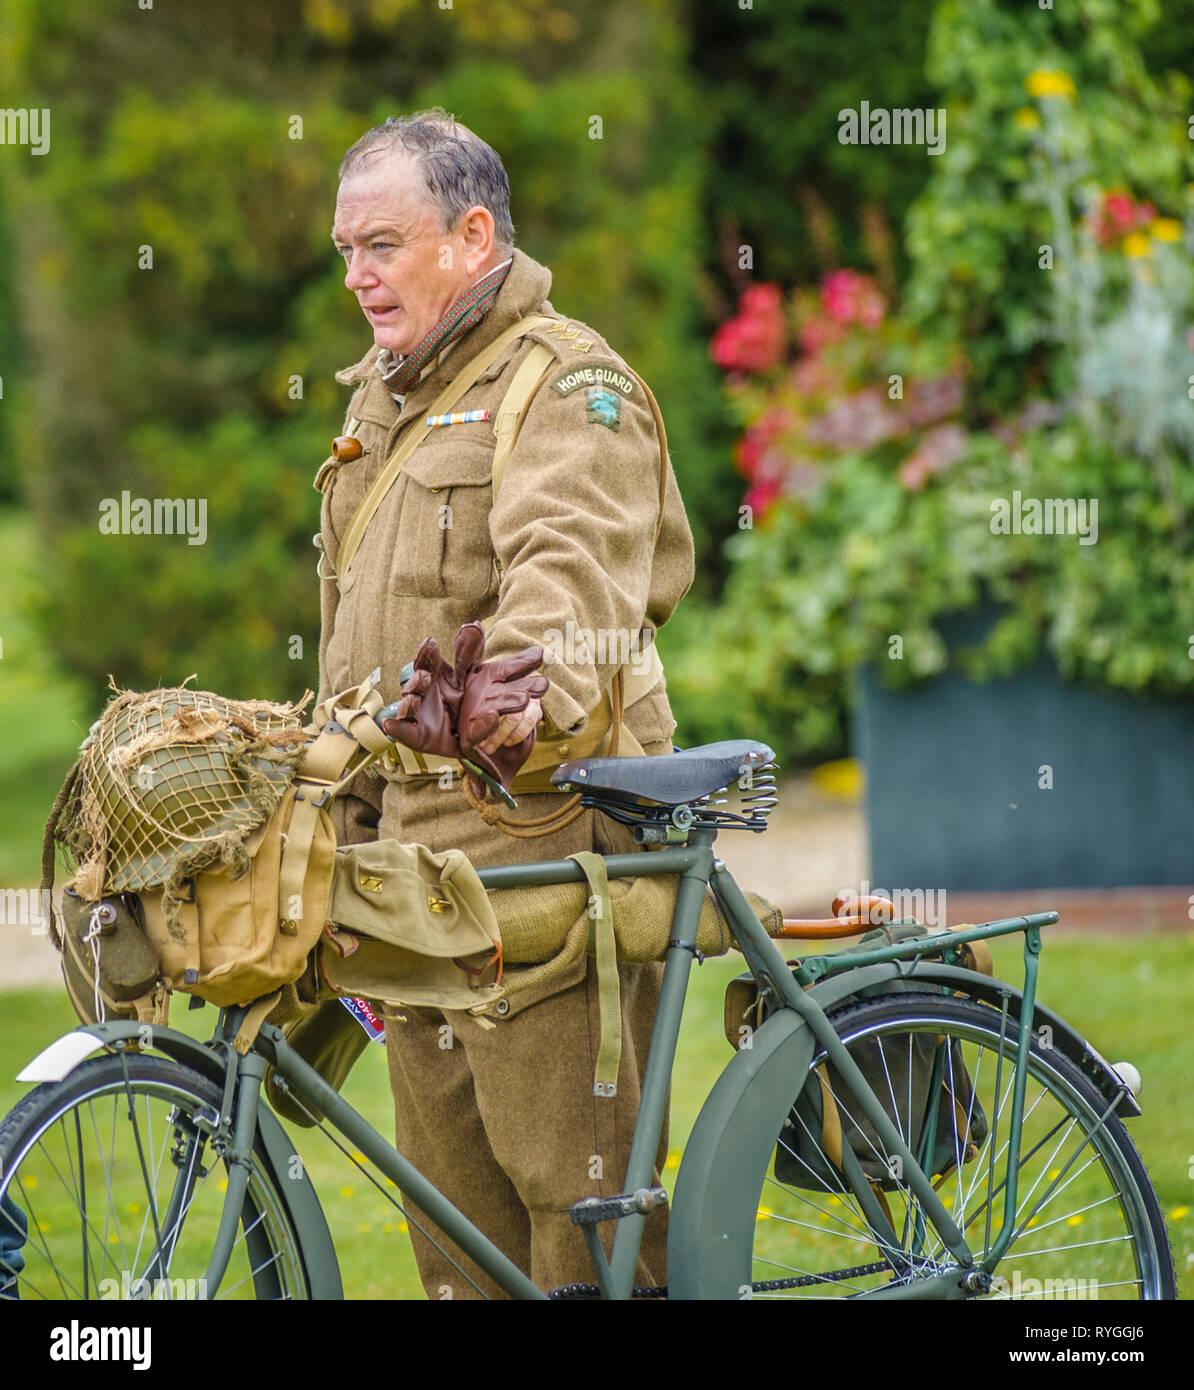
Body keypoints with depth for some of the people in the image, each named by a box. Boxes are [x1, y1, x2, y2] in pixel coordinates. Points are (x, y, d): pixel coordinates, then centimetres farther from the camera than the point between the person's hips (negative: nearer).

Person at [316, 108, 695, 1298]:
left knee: (568, 1156, -10)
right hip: (410, 832, 9)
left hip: (544, 828, -9)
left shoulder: (568, 380, -7)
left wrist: (540, 683, -48)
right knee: (445, 1163, 9)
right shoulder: (379, 397, 21)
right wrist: (347, 824, 26)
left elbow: (575, 557, -27)